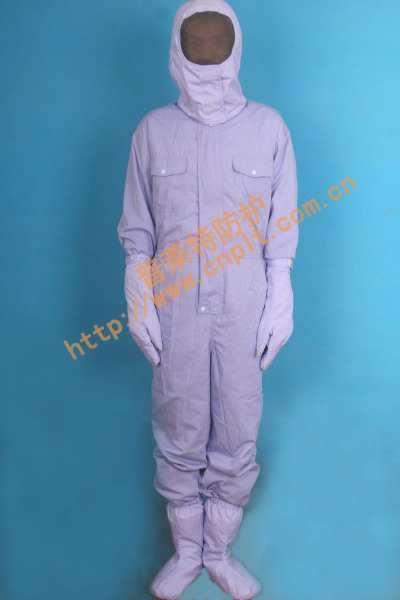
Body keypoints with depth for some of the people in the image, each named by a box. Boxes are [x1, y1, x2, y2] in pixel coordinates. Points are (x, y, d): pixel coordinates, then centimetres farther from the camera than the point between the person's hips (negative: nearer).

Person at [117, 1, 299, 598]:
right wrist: (139, 301, 0)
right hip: (175, 308, 1)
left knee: (237, 440, 8)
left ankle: (220, 551, 31)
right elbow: (137, 229, 6)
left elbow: (283, 229, 3)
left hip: (244, 310, 0)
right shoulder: (153, 130, 4)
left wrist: (280, 304, -1)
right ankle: (186, 551, 32)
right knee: (179, 437, 10)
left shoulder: (268, 127, 2)